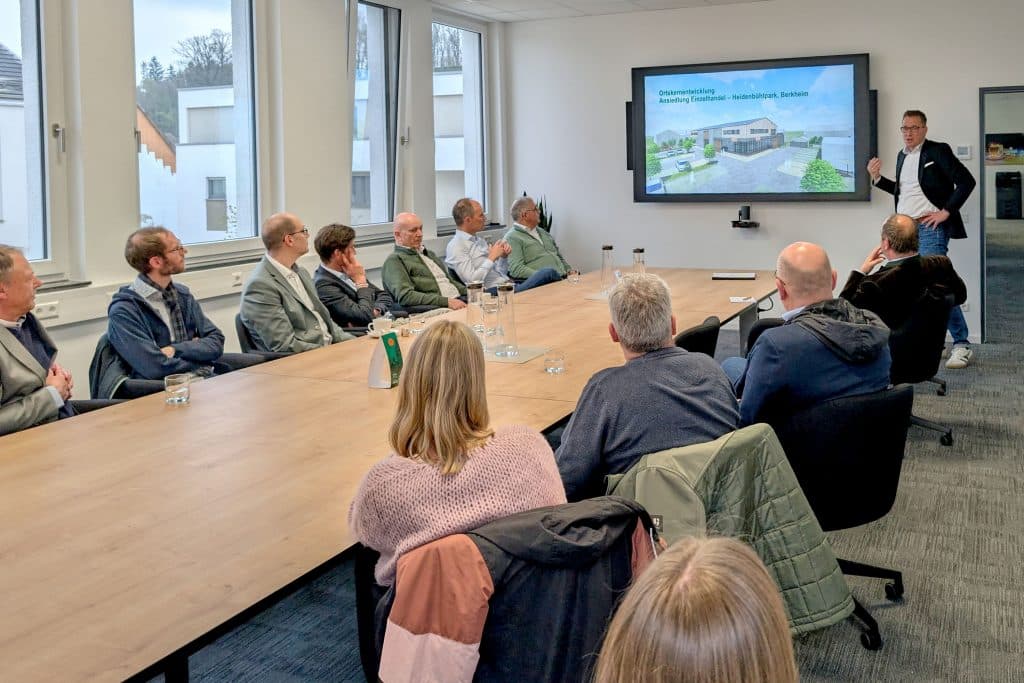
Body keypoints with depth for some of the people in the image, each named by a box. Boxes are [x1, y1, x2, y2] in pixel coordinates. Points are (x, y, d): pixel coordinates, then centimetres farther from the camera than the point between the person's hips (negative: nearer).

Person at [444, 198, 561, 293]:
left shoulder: (480, 240, 20)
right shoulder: (455, 247, -6)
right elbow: (472, 281, -18)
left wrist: (503, 256, 3)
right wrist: (492, 257, -12)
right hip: (493, 293, -8)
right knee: (548, 273, -20)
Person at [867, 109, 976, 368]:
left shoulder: (938, 151, -6)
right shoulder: (902, 155, 16)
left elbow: (966, 181, -11)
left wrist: (946, 212, -14)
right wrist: (877, 178, 11)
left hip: (929, 228, -7)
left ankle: (961, 345, -5)